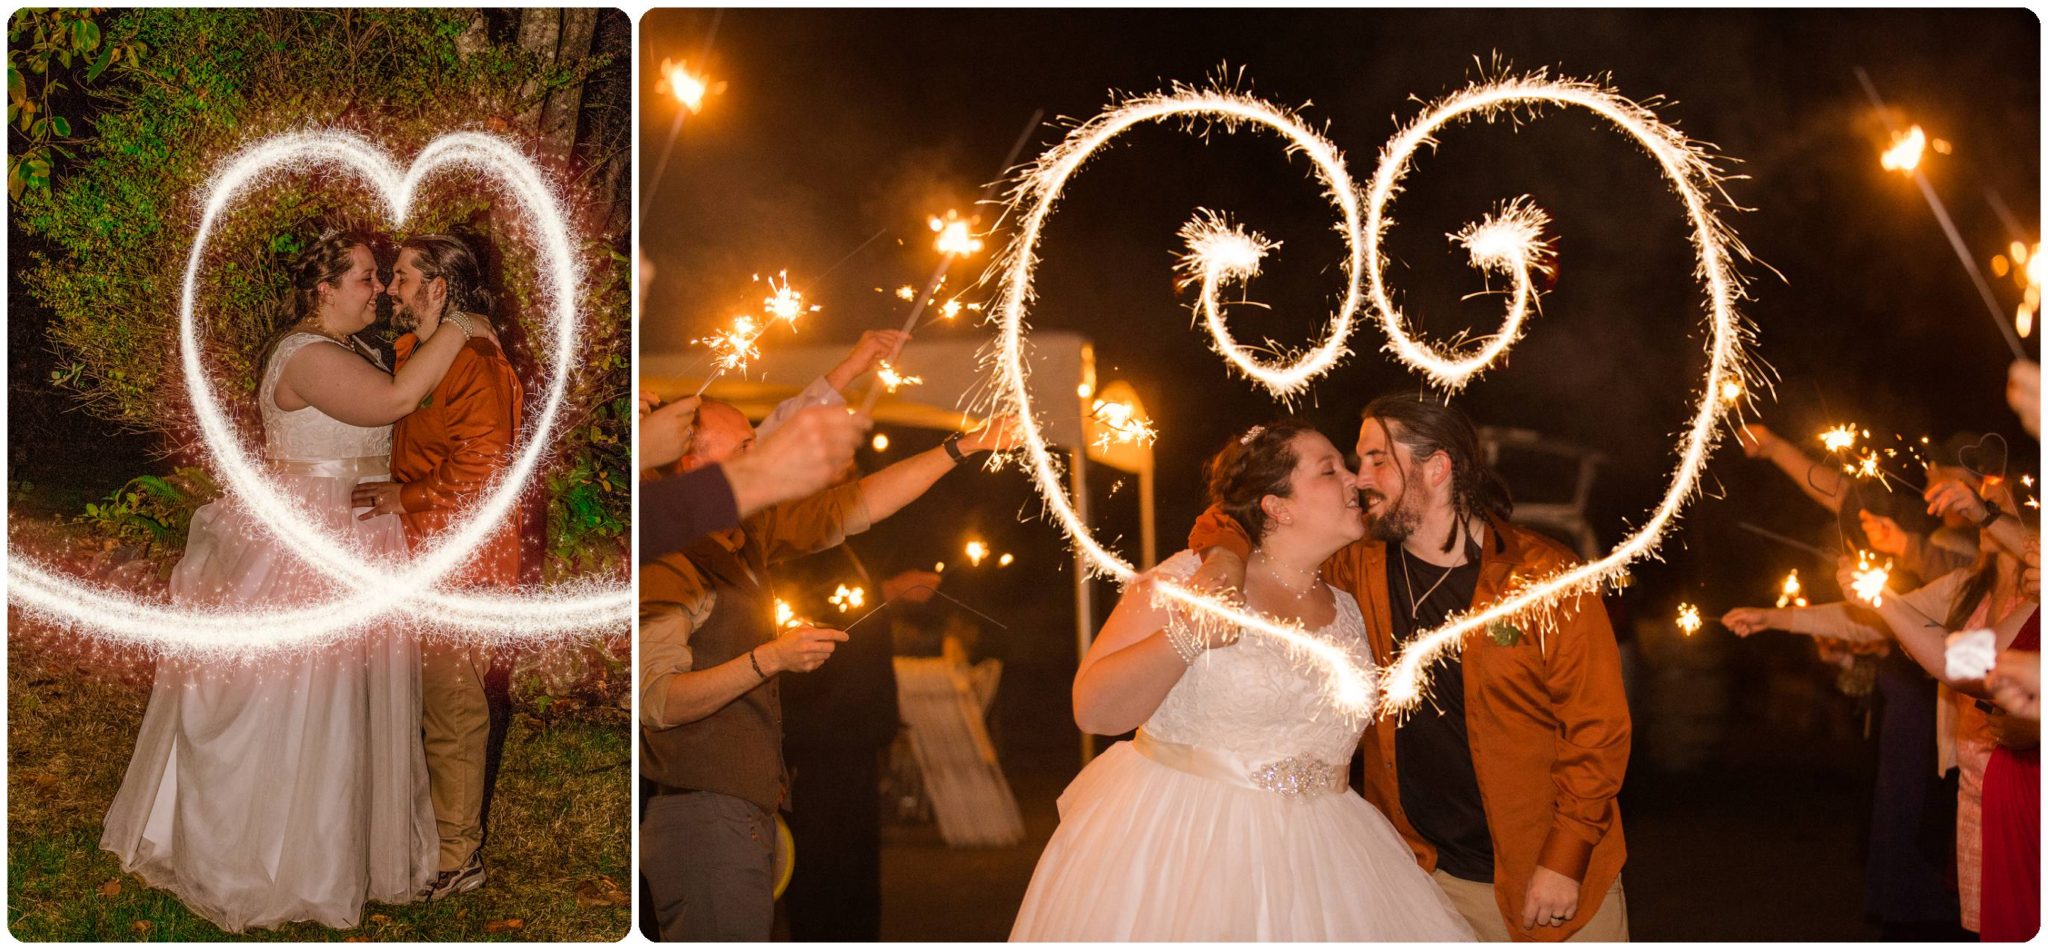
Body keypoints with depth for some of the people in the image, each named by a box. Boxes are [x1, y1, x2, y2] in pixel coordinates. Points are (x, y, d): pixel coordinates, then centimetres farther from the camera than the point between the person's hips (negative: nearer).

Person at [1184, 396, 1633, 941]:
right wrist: (1226, 553, -13)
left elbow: (1598, 726, -9)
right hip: (1430, 875, 3)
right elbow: (1227, 524, 10)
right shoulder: (1361, 569, 1)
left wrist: (1564, 859, -13)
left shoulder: (1546, 577, -9)